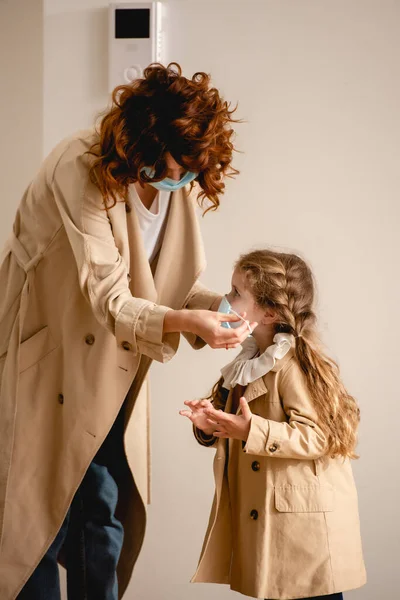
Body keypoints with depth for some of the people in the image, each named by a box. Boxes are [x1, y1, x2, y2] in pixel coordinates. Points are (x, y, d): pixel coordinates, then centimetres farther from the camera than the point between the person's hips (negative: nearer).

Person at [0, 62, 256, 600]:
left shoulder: (184, 183, -5)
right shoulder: (81, 170, -26)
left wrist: (222, 308, -18)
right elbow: (108, 298, -30)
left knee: (106, 519, 9)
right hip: (47, 354, -6)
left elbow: (172, 283, 1)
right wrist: (181, 322, -45)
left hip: (110, 364, 6)